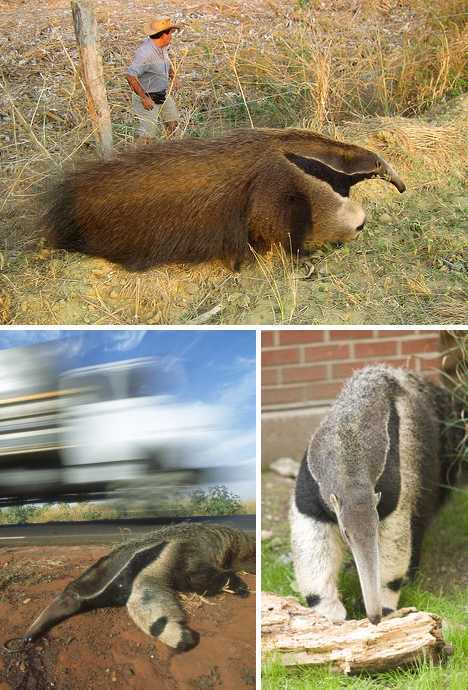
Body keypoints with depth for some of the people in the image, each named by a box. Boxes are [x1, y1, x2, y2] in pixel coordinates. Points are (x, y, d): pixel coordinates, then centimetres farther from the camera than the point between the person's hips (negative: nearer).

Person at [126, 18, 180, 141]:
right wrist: (144, 98, -34)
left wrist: (172, 76, 7)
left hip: (164, 94, 9)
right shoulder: (145, 52, -30)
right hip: (148, 99, -9)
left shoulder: (162, 46, -1)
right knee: (147, 134, -6)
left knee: (173, 123, 21)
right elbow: (130, 76, -37)